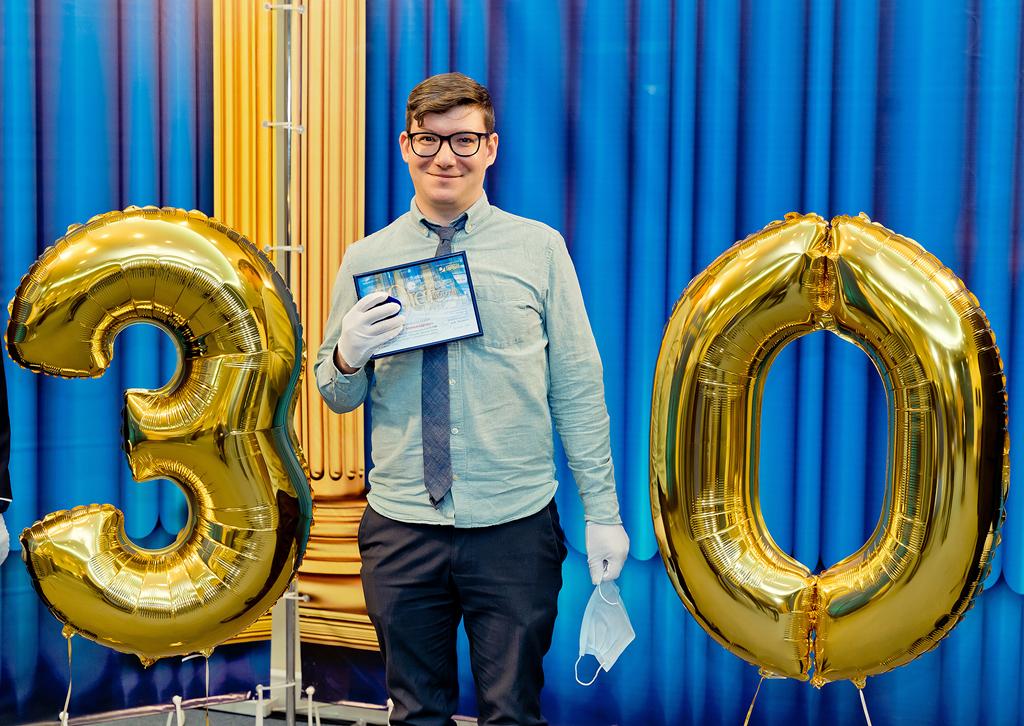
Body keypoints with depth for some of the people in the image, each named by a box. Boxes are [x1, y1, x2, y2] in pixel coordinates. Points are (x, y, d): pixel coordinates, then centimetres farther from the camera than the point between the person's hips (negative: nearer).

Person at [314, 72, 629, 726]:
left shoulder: (539, 248, 2)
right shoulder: (366, 260, 6)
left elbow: (578, 387, 2)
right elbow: (338, 397, 10)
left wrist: (603, 512, -2)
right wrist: (348, 357, -12)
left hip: (516, 526, -1)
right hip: (402, 528, 2)